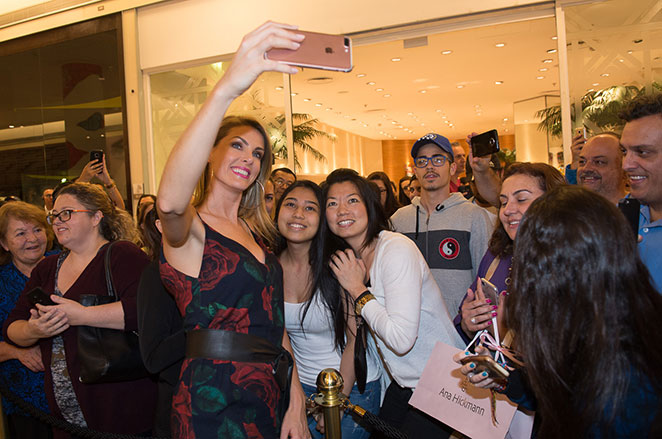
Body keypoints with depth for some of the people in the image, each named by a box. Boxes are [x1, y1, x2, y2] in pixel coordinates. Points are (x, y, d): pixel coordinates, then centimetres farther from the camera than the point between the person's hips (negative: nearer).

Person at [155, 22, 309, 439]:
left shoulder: (256, 235, 10)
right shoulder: (189, 229, -11)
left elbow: (274, 324, 10)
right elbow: (170, 201, -37)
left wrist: (296, 403, 4)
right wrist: (226, 89, -47)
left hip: (271, 400, 7)